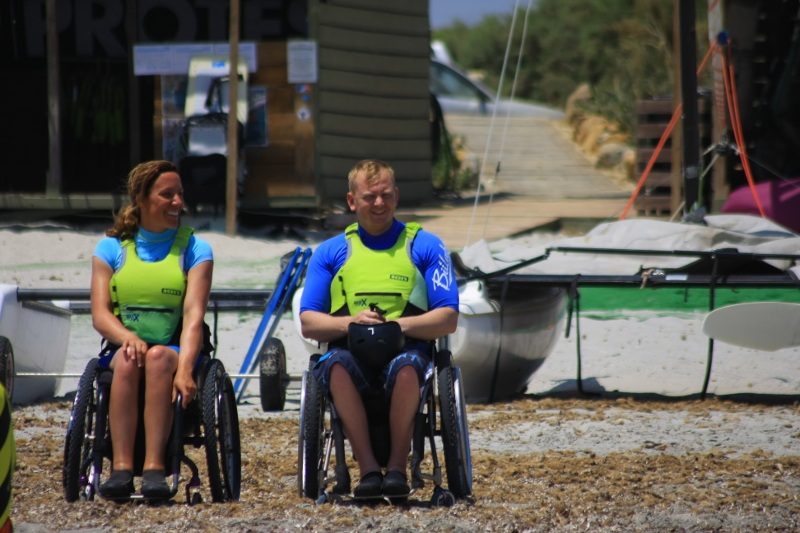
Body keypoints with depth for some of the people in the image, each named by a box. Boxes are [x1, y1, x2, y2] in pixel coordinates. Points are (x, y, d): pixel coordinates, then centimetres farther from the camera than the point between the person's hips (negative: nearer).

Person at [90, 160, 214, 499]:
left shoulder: (195, 249, 6)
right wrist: (128, 338, -23)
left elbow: (194, 315, -9)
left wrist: (184, 369, -26)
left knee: (159, 357, -35)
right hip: (122, 346, 1)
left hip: (176, 350, -1)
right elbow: (100, 314, 0)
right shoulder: (111, 248, 10)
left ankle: (154, 468, -44)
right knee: (127, 358, -34)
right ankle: (121, 468, -43)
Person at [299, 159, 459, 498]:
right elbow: (308, 323, 10)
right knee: (337, 365, -36)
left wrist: (399, 325, -13)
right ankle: (368, 468, -35)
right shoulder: (330, 252, 19)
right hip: (351, 351, 1)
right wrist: (350, 322, -10)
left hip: (406, 348, -1)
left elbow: (448, 319, 5)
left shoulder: (425, 246, 14)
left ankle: (397, 466, -31)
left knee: (407, 366, -39)